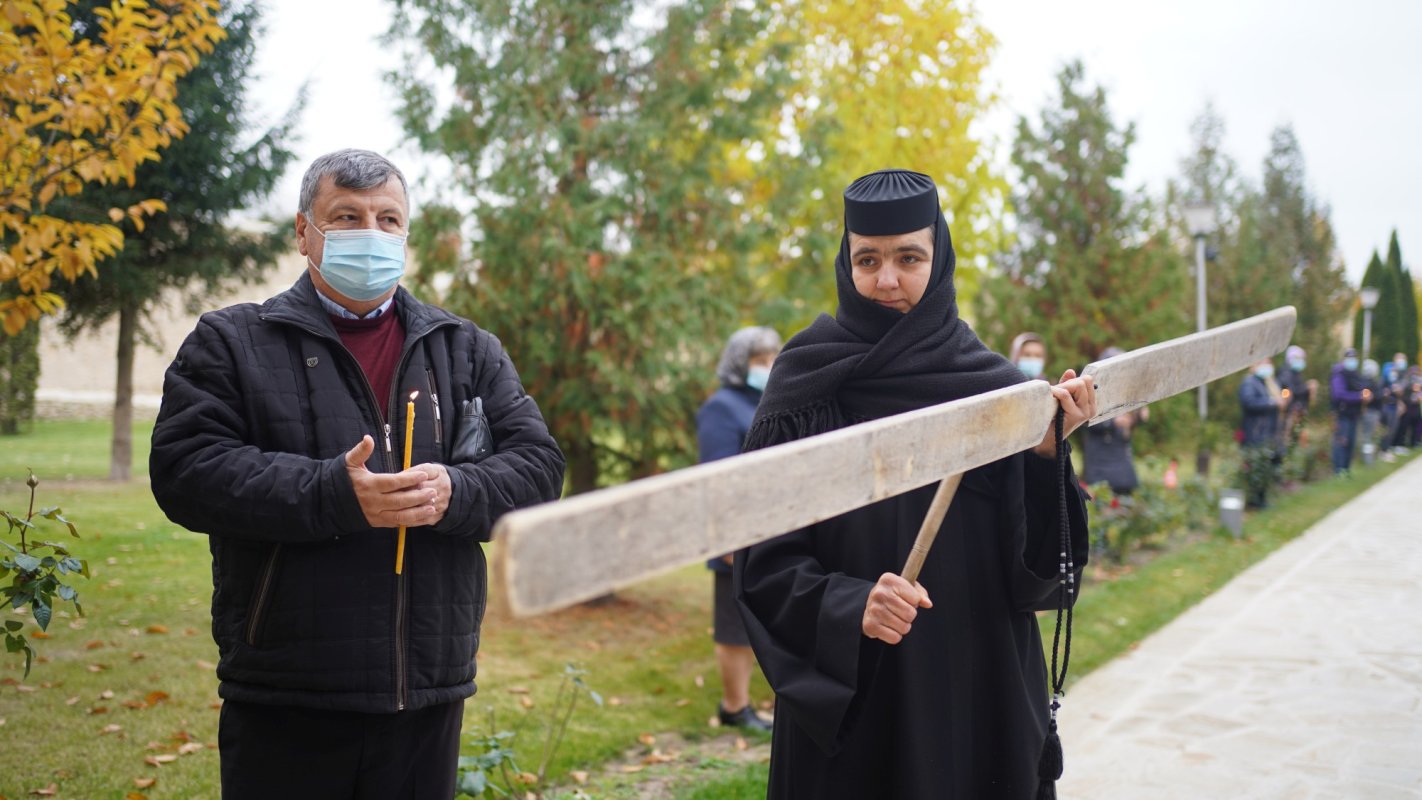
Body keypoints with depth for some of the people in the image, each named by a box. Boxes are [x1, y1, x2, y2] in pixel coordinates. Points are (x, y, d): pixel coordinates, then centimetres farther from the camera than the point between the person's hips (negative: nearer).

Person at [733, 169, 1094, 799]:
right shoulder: (805, 389, -4)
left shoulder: (995, 387, -1)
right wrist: (849, 606, -23)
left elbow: (1038, 571, -4)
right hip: (842, 706, -1)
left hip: (976, 695, 1)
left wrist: (1044, 456, -18)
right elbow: (764, 564, -6)